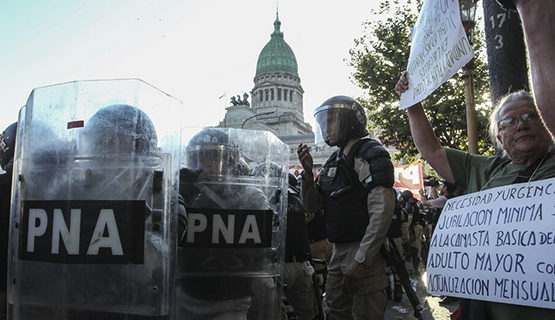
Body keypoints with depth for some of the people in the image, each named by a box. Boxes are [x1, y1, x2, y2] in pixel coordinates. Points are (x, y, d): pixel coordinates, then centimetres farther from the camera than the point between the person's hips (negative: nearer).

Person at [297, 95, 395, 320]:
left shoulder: (371, 156, -11)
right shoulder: (333, 162, 15)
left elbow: (381, 213, -18)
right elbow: (313, 205, 15)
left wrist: (360, 261, -21)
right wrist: (308, 172, -1)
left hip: (364, 251, -8)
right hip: (339, 251, 8)